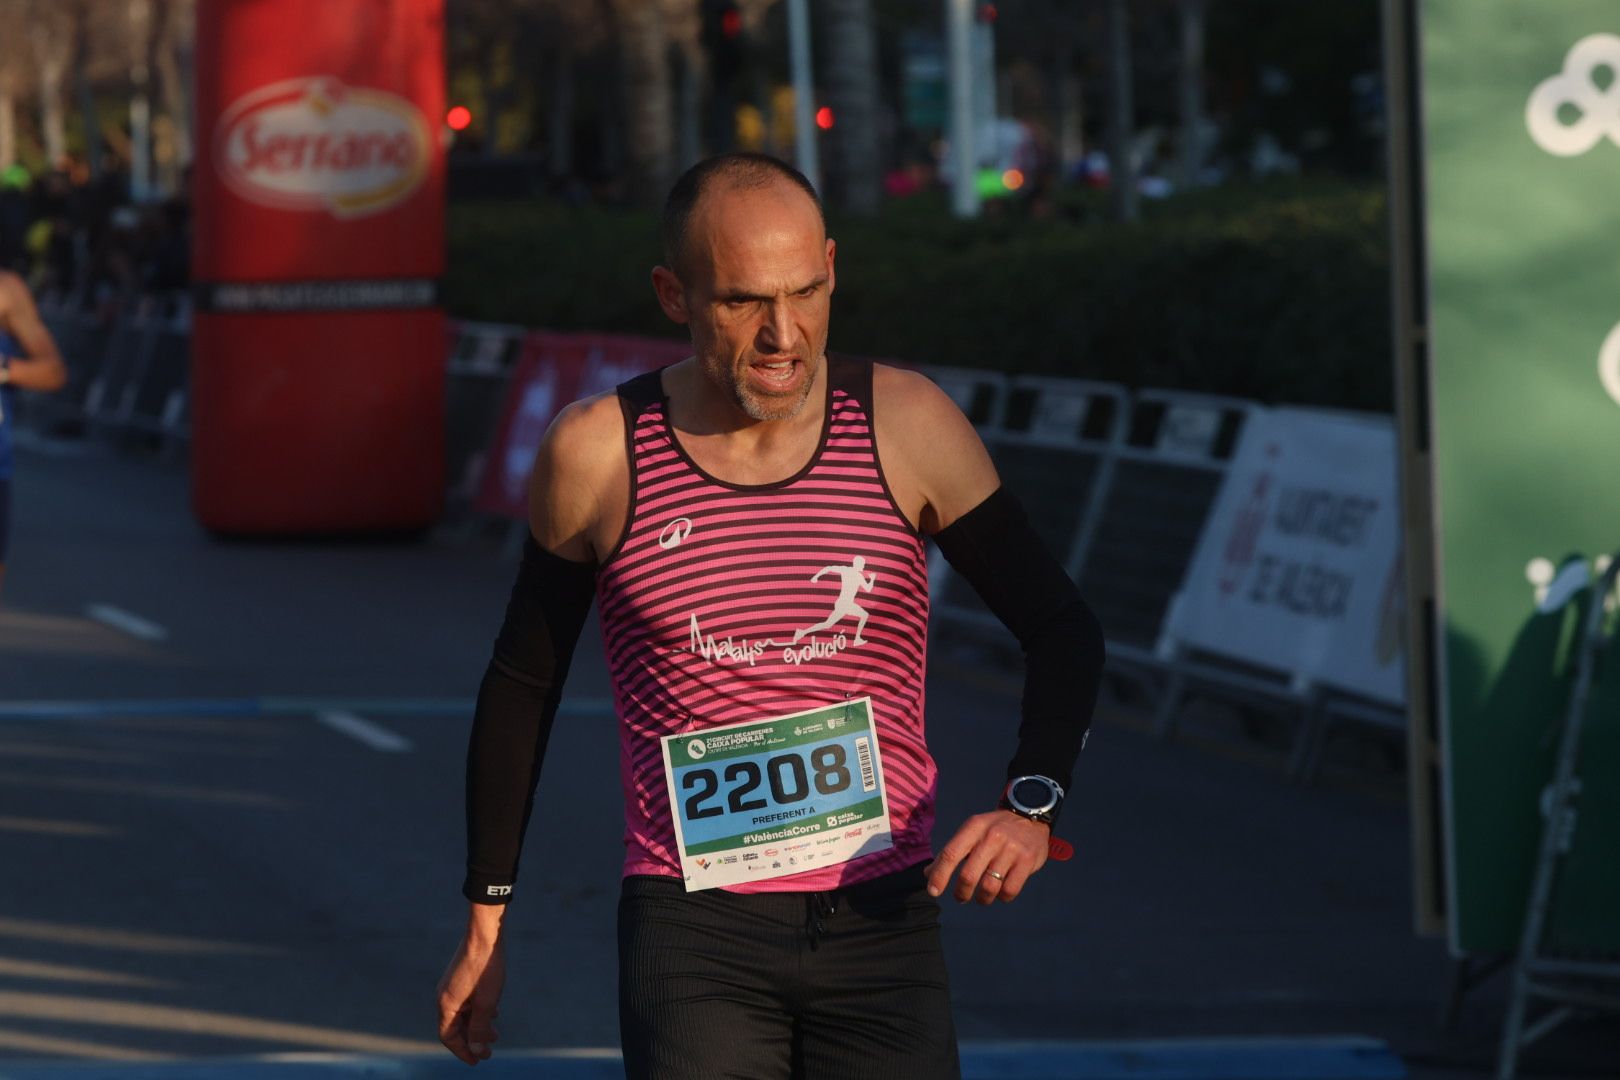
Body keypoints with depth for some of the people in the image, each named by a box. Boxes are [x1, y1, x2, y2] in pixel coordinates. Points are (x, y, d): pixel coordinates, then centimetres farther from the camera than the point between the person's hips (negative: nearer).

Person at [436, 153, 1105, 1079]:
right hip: (694, 929, -1)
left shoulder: (906, 427, -2)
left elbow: (1064, 630, 6)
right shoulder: (598, 455, -3)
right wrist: (485, 925, 14)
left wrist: (1031, 808, -12)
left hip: (881, 924, 2)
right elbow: (522, 687, 10)